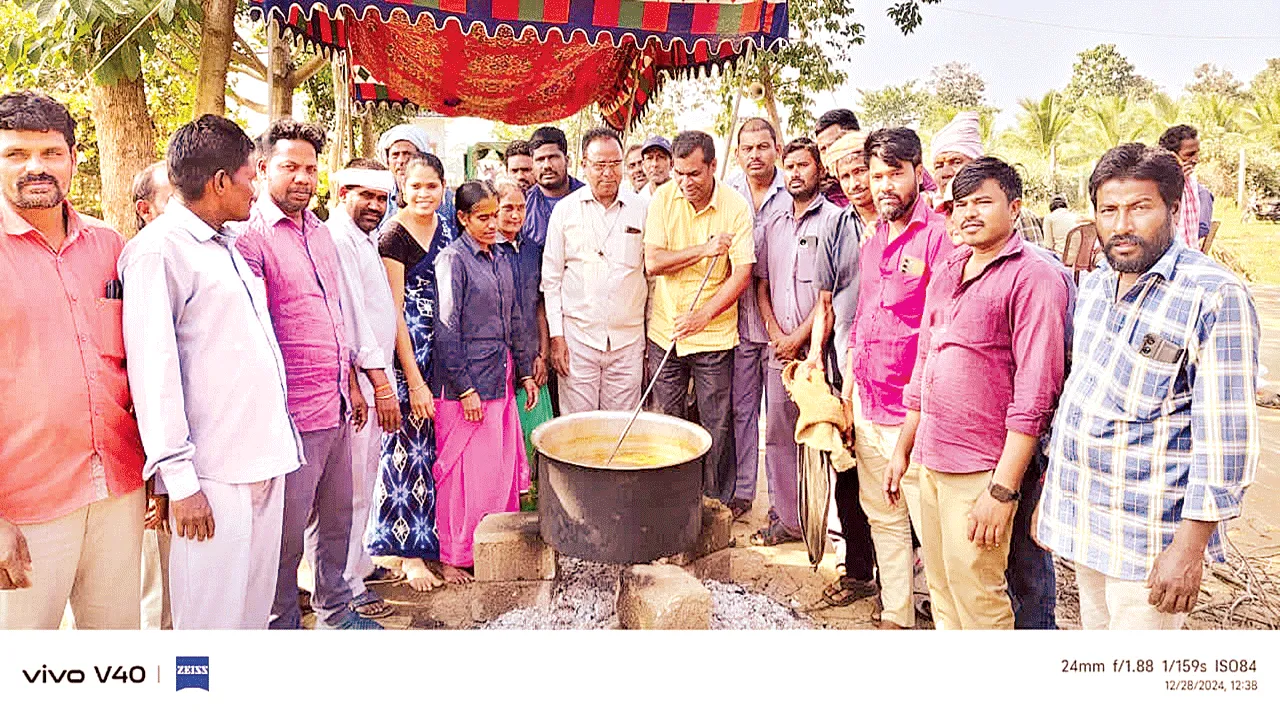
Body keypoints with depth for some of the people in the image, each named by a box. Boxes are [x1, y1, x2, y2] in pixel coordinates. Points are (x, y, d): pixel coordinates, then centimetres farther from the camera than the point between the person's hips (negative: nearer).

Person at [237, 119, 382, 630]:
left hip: (337, 409, 8)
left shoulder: (320, 232, 13)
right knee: (287, 534, 6)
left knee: (337, 517, 20)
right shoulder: (251, 235, -11)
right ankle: (282, 625, 24)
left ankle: (335, 610, 37)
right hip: (293, 415, -8)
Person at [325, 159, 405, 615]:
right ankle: (344, 587, 10)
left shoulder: (364, 238, 17)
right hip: (357, 382, -10)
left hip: (371, 377, 10)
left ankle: (359, 563, 34)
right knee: (350, 485, -1)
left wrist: (381, 379, 16)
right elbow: (350, 318, -20)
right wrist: (380, 384, -18)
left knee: (362, 479, 20)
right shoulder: (337, 238, -15)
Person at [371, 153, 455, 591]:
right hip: (409, 348, -6)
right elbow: (394, 312, -13)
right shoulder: (394, 237, -12)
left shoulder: (447, 227, 8)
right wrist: (414, 381, -15)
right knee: (410, 443, 0)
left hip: (445, 346, 6)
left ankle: (431, 535, 27)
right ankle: (410, 552, 12)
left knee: (437, 441, 12)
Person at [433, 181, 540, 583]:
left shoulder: (502, 257, 11)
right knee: (465, 470, 1)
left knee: (502, 466, 11)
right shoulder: (453, 259, -9)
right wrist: (465, 389, -15)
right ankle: (454, 557, 16)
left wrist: (526, 372, 14)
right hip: (467, 379, -7)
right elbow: (447, 330, -13)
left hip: (502, 376, 7)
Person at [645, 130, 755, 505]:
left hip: (713, 334, -2)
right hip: (664, 331, 2)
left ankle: (718, 502, 21)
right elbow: (652, 262, -9)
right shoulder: (662, 199, -2)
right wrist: (704, 250, -17)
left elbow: (742, 274, -11)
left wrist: (703, 315, -19)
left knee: (717, 425, 5)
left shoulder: (736, 207, -8)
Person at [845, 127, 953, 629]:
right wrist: (847, 394, 18)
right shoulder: (872, 240, 14)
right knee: (882, 517, 16)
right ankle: (896, 616, 30)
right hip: (867, 407, 8)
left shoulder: (939, 234, -11)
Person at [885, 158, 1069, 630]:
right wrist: (903, 450, 18)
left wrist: (1003, 488, -19)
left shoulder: (1033, 277, -10)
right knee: (941, 591, 16)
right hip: (931, 462, 7)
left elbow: (1035, 392, -16)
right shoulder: (946, 272, 13)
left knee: (977, 598, 0)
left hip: (981, 468, -7)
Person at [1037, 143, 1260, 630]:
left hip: (1150, 535, -7)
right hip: (1083, 523, 7)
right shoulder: (1094, 285, 8)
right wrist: (1050, 496, 17)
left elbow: (1226, 435, -17)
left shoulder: (1215, 294, -14)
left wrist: (1191, 545, -19)